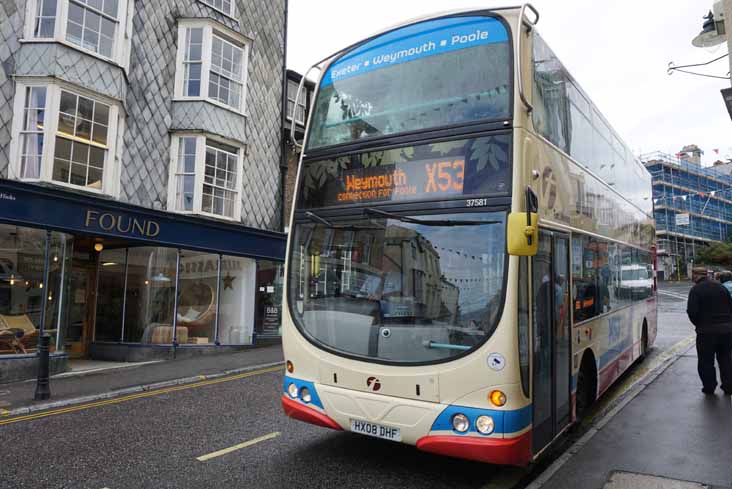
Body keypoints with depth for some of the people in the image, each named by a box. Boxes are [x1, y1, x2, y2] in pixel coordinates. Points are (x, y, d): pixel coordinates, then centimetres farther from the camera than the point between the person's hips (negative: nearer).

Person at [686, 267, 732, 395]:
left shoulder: (696, 290, -11)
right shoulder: (720, 286, 8)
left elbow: (692, 312, -16)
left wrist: (698, 325, 0)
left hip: (707, 331, -5)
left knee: (706, 361, 8)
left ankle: (709, 387, 13)